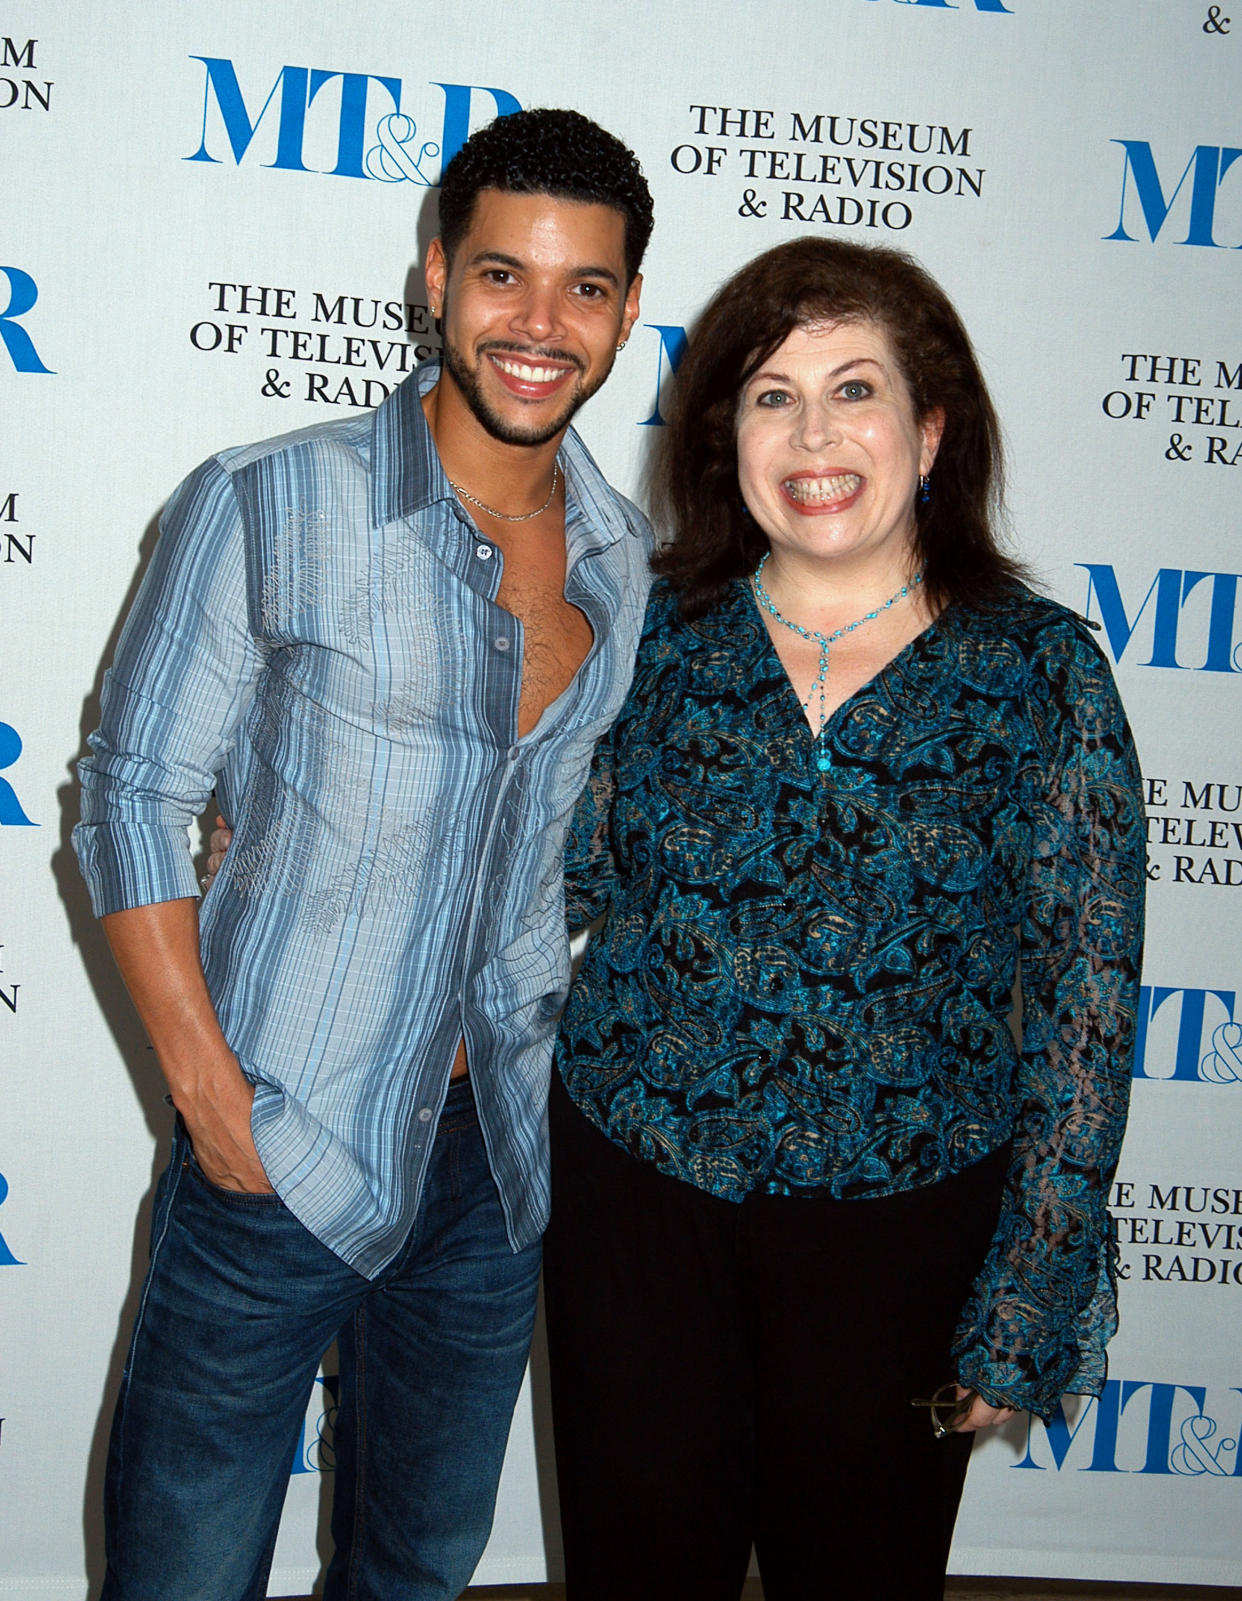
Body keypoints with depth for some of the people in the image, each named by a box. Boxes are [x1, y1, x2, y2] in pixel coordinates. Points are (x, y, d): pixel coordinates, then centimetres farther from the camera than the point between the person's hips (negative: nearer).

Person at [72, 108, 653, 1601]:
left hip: (505, 1161, 4)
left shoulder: (635, 565, 2)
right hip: (276, 1146, -4)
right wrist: (208, 1088, -13)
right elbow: (132, 794, -8)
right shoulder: (265, 511, -12)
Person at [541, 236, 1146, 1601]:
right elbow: (578, 873, 7)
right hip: (633, 1182, 2)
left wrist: (1023, 1311, -7)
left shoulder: (1042, 670, -8)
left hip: (900, 1218, -1)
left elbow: (1084, 1009, -7)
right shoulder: (658, 630, -1)